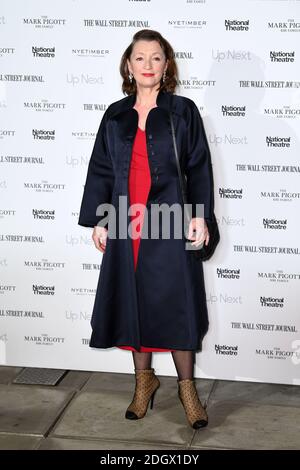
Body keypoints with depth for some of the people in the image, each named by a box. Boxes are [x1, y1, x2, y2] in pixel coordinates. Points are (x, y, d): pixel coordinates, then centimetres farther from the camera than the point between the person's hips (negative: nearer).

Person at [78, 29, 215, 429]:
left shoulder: (183, 111, 2)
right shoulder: (115, 115, 9)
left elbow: (199, 167, 0)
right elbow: (101, 170, 10)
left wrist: (200, 216, -9)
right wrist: (98, 220, 5)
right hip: (126, 226, 3)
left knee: (175, 303, 0)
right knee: (133, 301, 8)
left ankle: (187, 387, 14)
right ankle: (144, 380, 24)